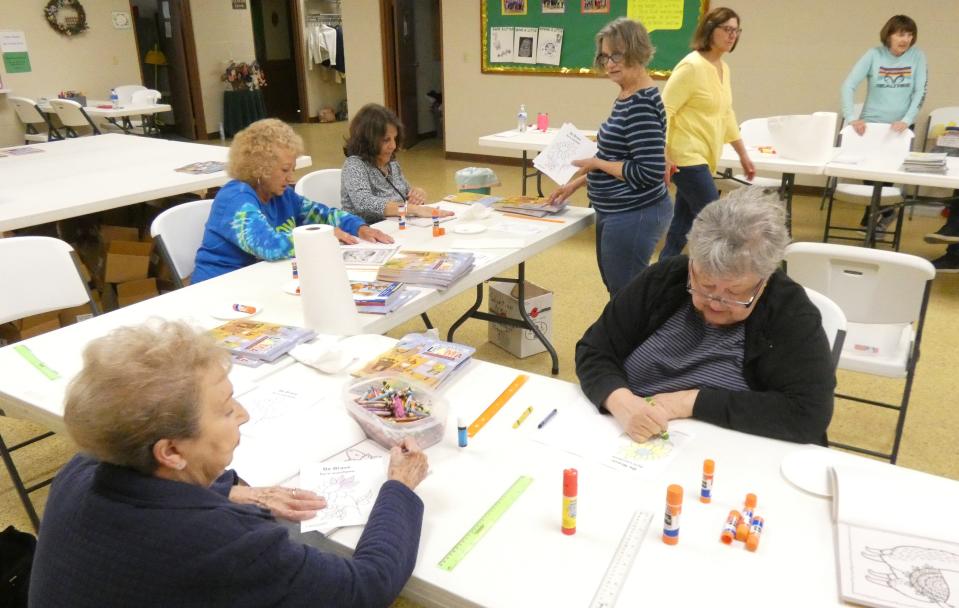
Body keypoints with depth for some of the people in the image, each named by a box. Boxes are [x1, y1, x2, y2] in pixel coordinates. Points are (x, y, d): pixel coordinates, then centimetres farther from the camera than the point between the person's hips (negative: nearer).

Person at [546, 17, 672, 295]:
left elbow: (649, 173, -25)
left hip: (634, 215, -10)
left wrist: (597, 163, -15)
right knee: (617, 290, 20)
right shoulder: (627, 96, 10)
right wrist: (576, 183, 15)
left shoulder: (642, 104, -20)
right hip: (619, 212, 10)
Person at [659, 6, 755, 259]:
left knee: (683, 225, 13)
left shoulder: (723, 68, 13)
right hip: (686, 158, -9)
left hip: (702, 158, 9)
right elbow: (664, 111, -18)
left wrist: (743, 155, 21)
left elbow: (727, 115, 20)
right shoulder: (691, 66, -15)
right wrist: (663, 156, -24)